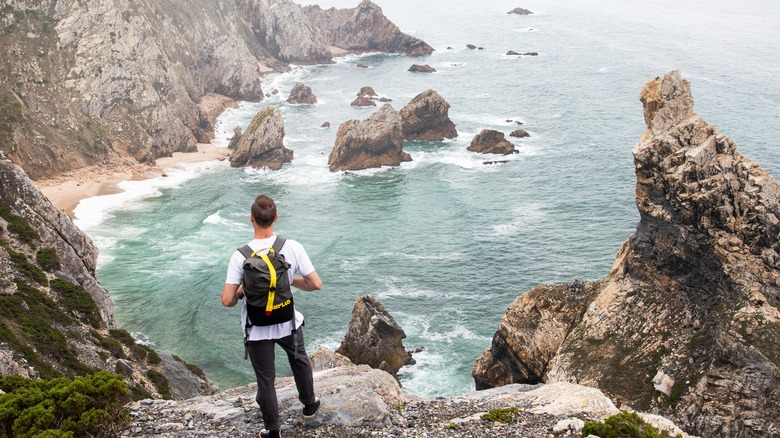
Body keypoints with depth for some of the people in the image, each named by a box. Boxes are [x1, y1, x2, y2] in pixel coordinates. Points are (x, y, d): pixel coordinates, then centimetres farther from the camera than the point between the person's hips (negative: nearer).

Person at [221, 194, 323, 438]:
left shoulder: (240, 256, -19)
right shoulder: (292, 247, -17)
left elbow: (227, 301, -18)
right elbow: (316, 284, -13)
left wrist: (240, 293, 4)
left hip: (257, 330, -1)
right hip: (288, 323, 2)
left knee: (265, 379, 16)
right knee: (299, 361, 31)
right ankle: (309, 404, 50)